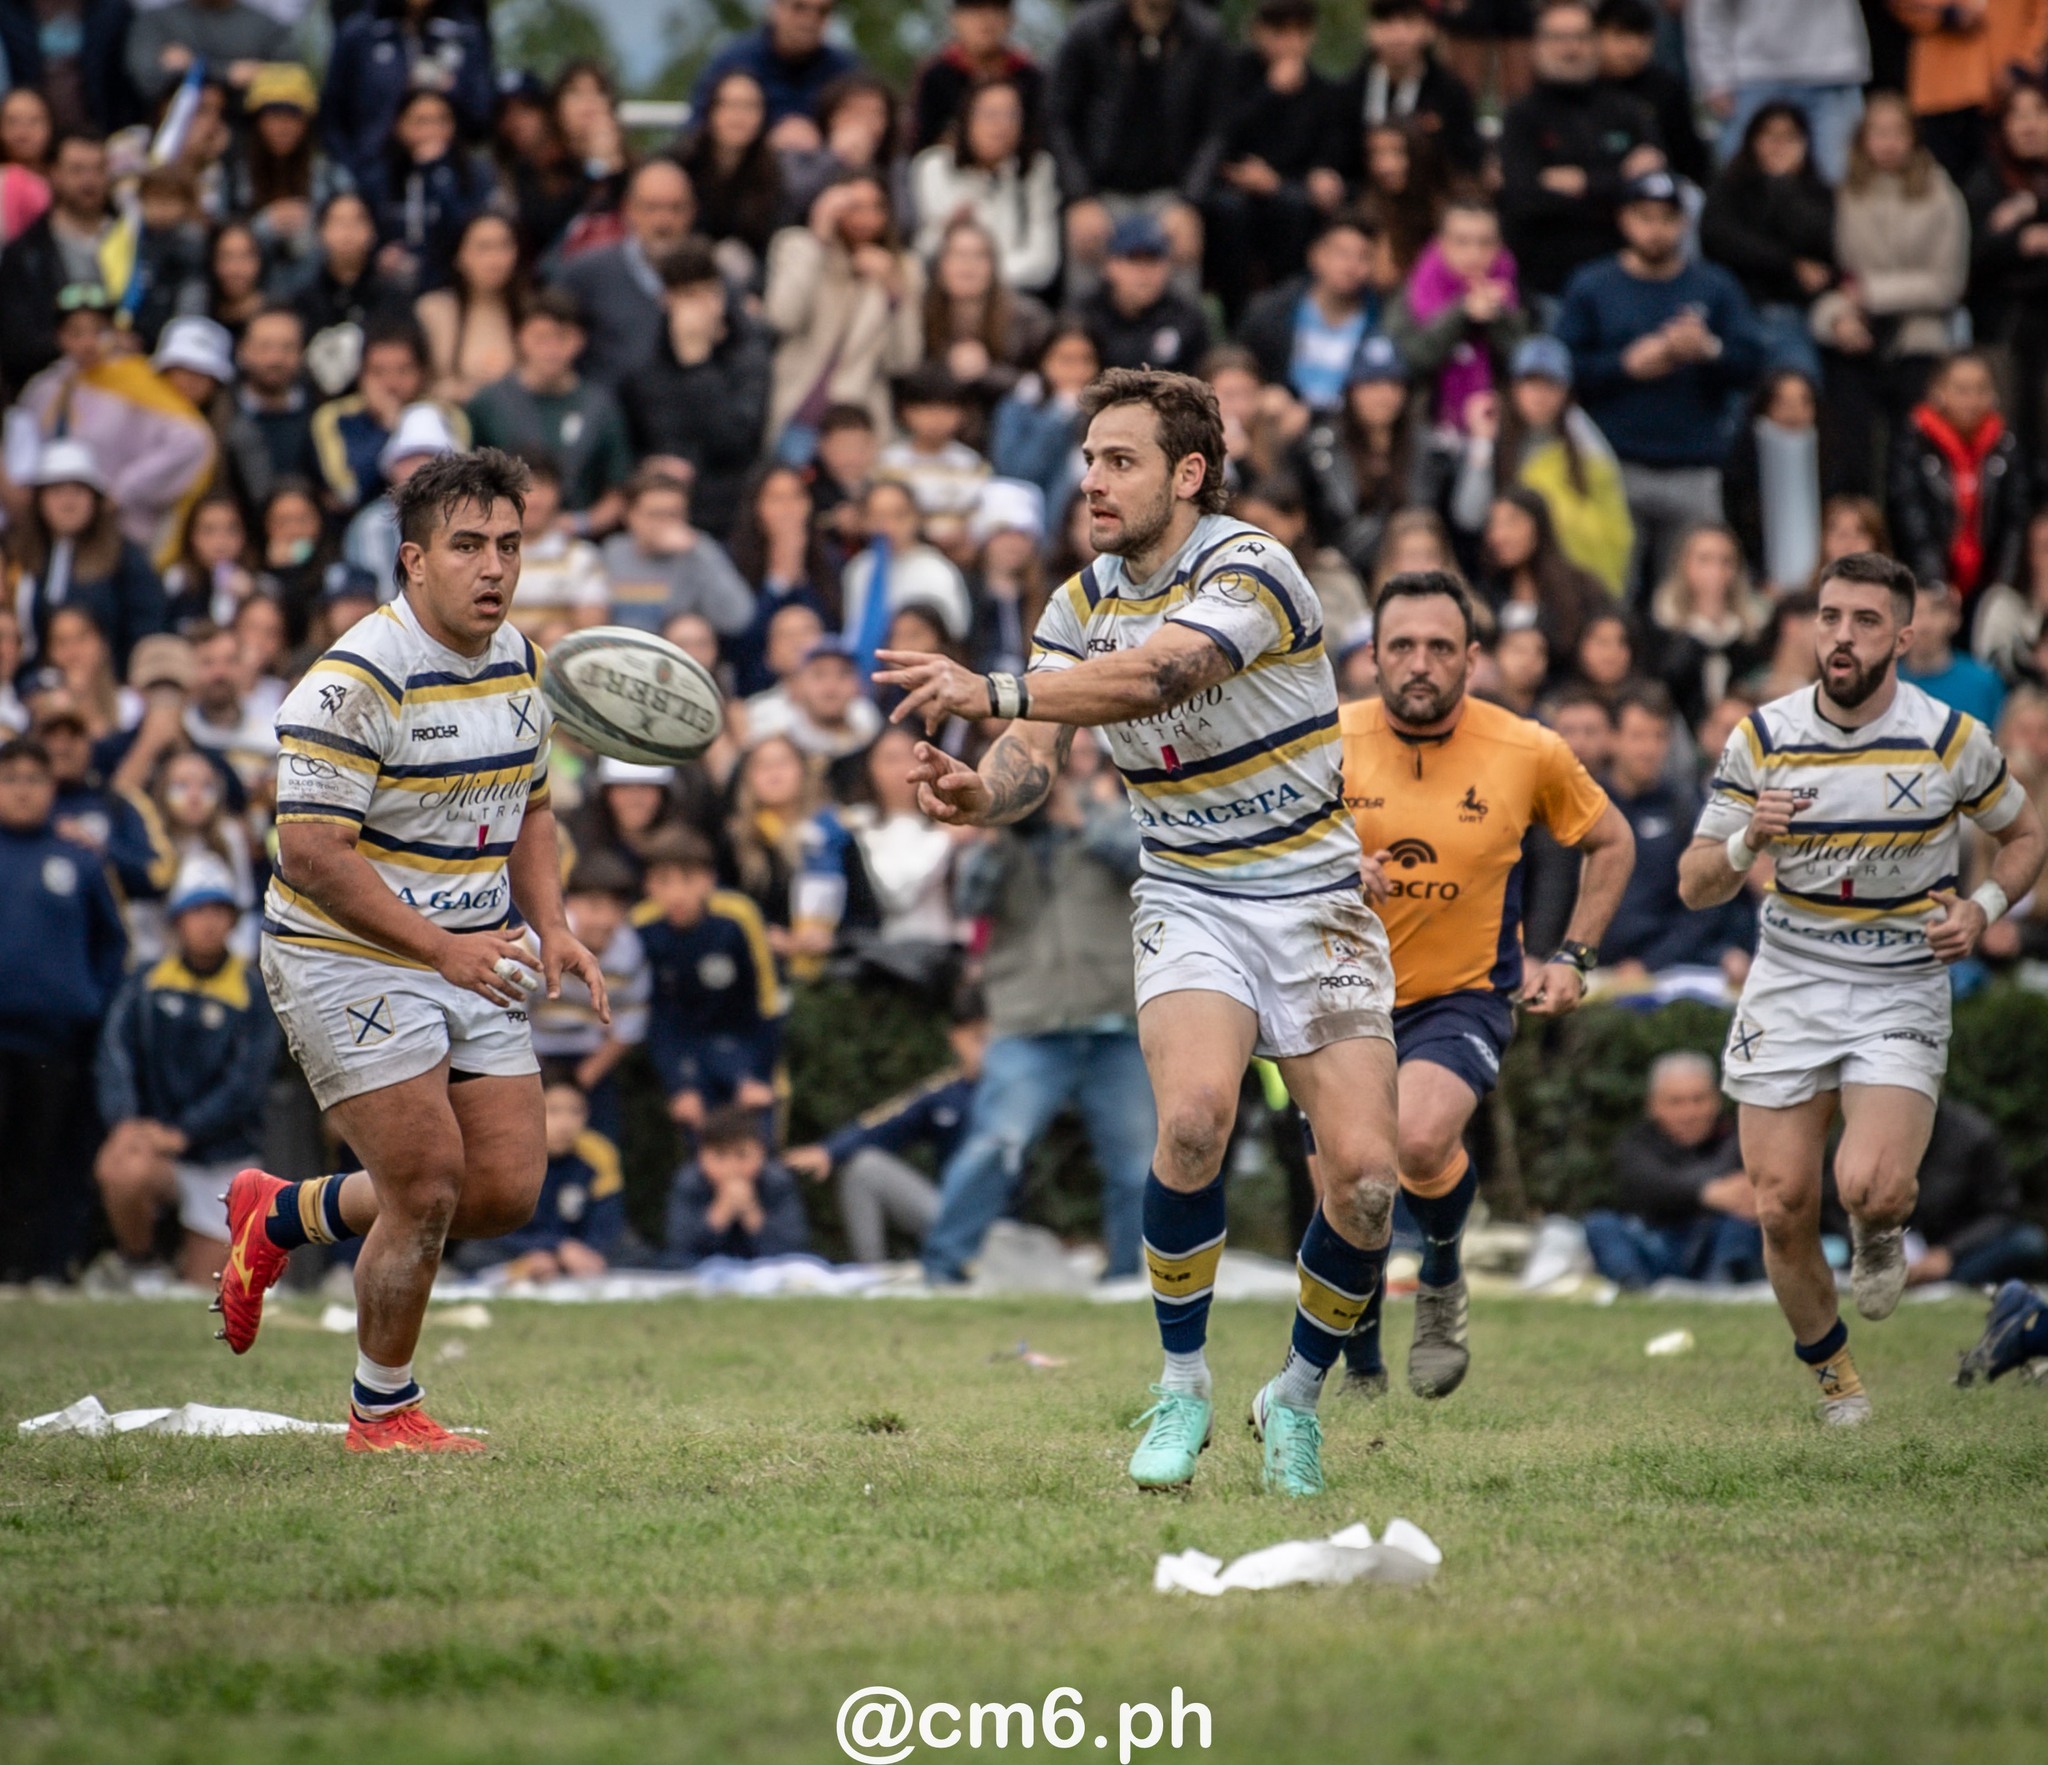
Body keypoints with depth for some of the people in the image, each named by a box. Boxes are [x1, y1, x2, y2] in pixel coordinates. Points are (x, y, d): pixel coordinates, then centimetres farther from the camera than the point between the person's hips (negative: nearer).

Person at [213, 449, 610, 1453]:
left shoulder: (517, 662, 6)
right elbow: (312, 854, -23)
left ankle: (284, 1216, 27)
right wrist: (440, 947, -27)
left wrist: (552, 929, 3)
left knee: (508, 1191, 3)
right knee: (427, 1192, -9)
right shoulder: (358, 681, -20)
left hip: (474, 963, 8)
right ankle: (382, 1412, 14)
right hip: (351, 962, -8)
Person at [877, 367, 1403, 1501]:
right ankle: (1181, 1385, -10)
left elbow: (1148, 680, -35)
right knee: (1193, 1116, -26)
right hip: (1188, 903, 3)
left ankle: (1297, 1393, 13)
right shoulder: (1081, 602, 3)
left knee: (1365, 1176, -12)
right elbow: (1035, 758, -5)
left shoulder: (1250, 571, -17)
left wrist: (994, 692, -46)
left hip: (1314, 901, -3)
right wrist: (979, 790, -29)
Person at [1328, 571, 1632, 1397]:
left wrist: (1572, 957, 1)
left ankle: (1443, 1280, 1)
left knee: (1421, 1136, -31)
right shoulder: (1330, 742, -8)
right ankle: (1362, 1376, 29)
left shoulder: (1528, 752, -8)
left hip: (1466, 997, -2)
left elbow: (1610, 842, 9)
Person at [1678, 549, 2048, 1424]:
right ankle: (1830, 1369, 24)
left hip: (1902, 995, -2)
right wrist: (1745, 843, -21)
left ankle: (1881, 1229, 14)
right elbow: (1694, 884, 0)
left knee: (1869, 1187, -24)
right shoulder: (1761, 738, -3)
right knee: (1783, 1209, -2)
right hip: (1789, 985, 2)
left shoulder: (1951, 739, -6)